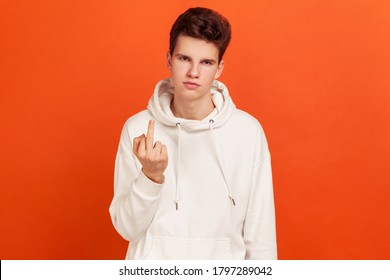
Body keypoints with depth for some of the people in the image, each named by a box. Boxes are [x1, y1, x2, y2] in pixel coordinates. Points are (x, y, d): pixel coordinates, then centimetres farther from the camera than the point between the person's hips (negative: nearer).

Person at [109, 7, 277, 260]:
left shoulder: (248, 131, -11)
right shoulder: (139, 128, -10)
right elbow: (128, 227, -10)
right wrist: (152, 175, -24)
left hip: (223, 257, 0)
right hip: (154, 259, 0)